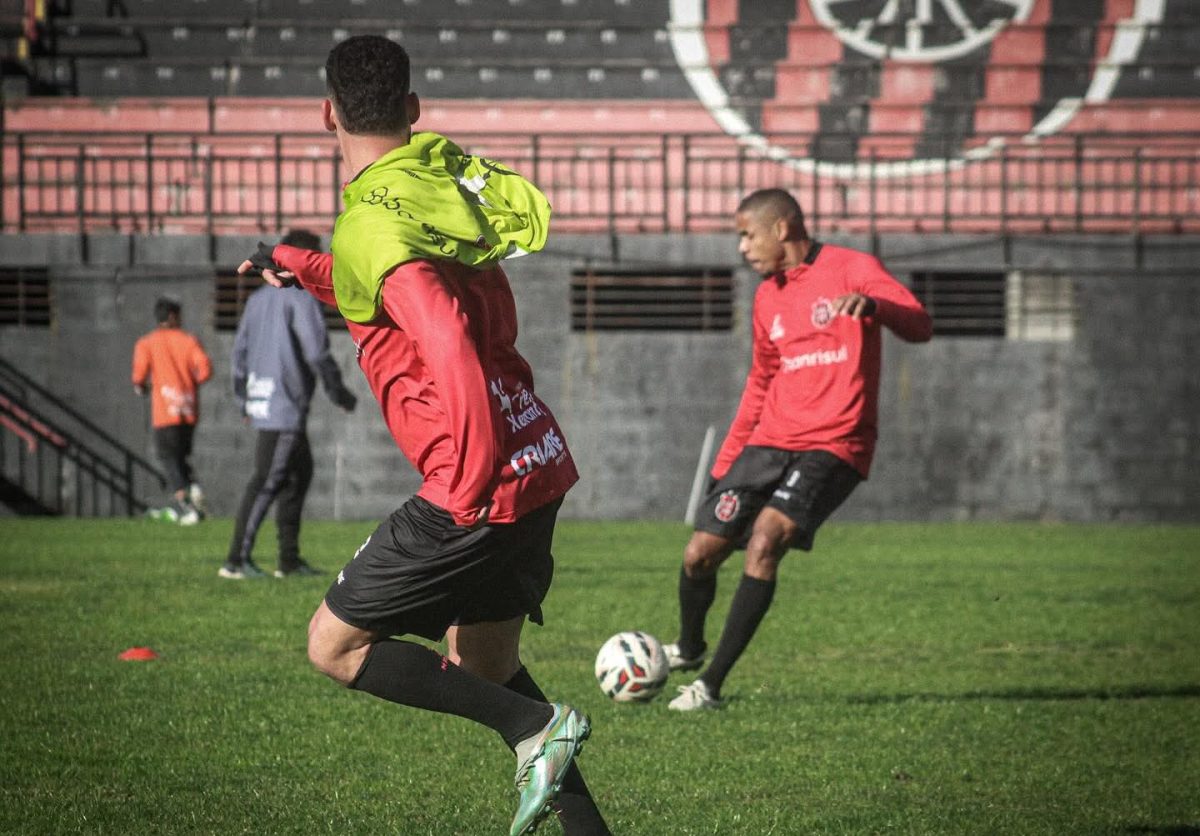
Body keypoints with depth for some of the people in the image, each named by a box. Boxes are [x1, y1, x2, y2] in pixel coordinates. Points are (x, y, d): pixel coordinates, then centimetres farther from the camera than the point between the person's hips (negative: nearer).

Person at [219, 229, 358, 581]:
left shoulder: (259, 297, 16)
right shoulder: (302, 298, -10)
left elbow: (241, 349, 19)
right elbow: (317, 352, -13)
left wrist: (244, 398, 25)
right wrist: (340, 393, -1)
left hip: (261, 402, 9)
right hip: (285, 406, -9)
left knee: (300, 472, 16)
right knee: (267, 482, -9)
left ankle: (290, 559, 17)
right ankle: (237, 559, -11)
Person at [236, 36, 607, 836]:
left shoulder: (370, 226, -15)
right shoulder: (449, 168, 10)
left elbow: (448, 343, -28)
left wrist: (470, 487, -23)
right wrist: (308, 273, 28)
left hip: (480, 487, -8)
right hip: (541, 464, 8)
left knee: (334, 644, 4)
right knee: (482, 666, 22)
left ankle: (535, 726, -6)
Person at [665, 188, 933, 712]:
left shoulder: (851, 270, -5)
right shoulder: (767, 298, 15)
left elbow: (920, 328, -16)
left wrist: (872, 305, -37)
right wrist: (723, 463, 22)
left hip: (834, 446, -6)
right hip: (771, 442, 6)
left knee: (764, 540, -26)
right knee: (700, 554, -1)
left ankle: (710, 685, -19)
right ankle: (688, 649, 31)